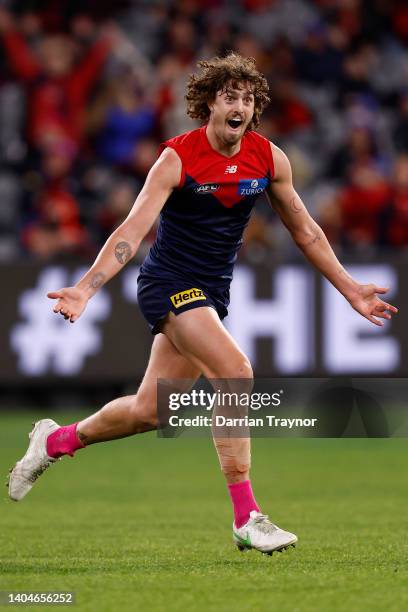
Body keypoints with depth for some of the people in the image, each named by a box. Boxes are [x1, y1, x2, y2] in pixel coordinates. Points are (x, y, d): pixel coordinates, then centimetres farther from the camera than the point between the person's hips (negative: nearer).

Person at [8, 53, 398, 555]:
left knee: (148, 411, 8)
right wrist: (85, 288, -33)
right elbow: (133, 230, -21)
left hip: (211, 294, 6)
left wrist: (350, 289, 13)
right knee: (236, 373, -26)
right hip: (168, 283, -6)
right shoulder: (177, 158, -15)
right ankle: (246, 518, -23)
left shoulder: (269, 158, 0)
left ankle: (56, 440, 34)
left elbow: (304, 230, 13)